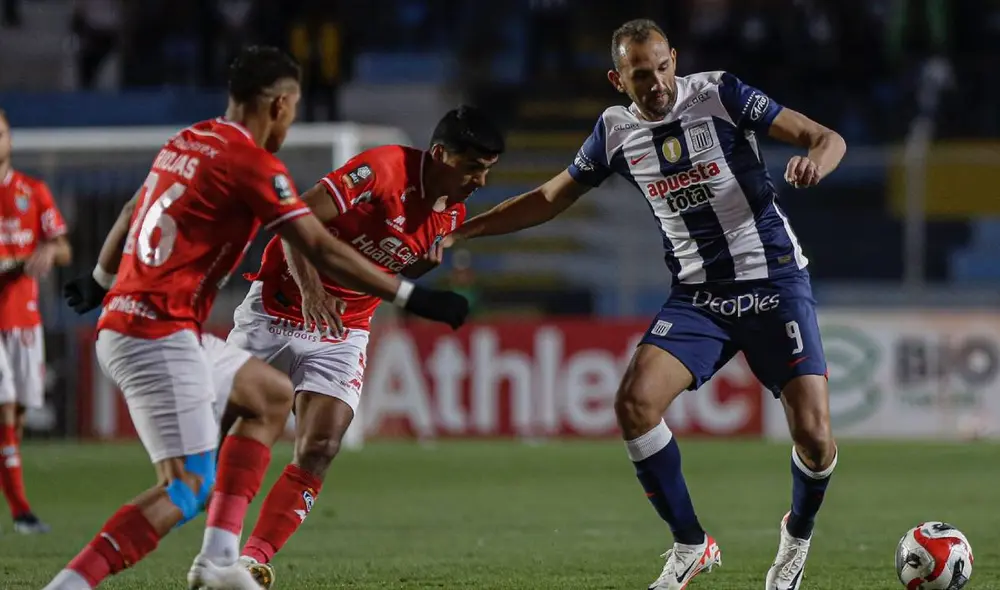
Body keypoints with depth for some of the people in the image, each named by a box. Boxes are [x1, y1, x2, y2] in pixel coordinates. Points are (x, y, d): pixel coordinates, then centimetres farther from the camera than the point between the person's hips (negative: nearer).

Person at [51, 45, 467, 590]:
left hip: (122, 323, 10)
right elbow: (322, 251, -14)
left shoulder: (185, 143, 14)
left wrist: (100, 281, 47)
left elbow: (129, 220, 29)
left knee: (272, 396, 22)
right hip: (159, 336, -10)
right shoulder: (251, 163, -11)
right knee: (189, 488, -12)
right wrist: (411, 297, -9)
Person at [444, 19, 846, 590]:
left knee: (813, 432, -15)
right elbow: (550, 199, 16)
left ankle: (798, 536, 19)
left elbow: (829, 139, -6)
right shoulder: (617, 130, 3)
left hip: (774, 282, -3)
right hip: (697, 295, 3)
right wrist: (457, 232, 9)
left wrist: (814, 162, -31)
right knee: (635, 402, -19)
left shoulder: (719, 94, -8)